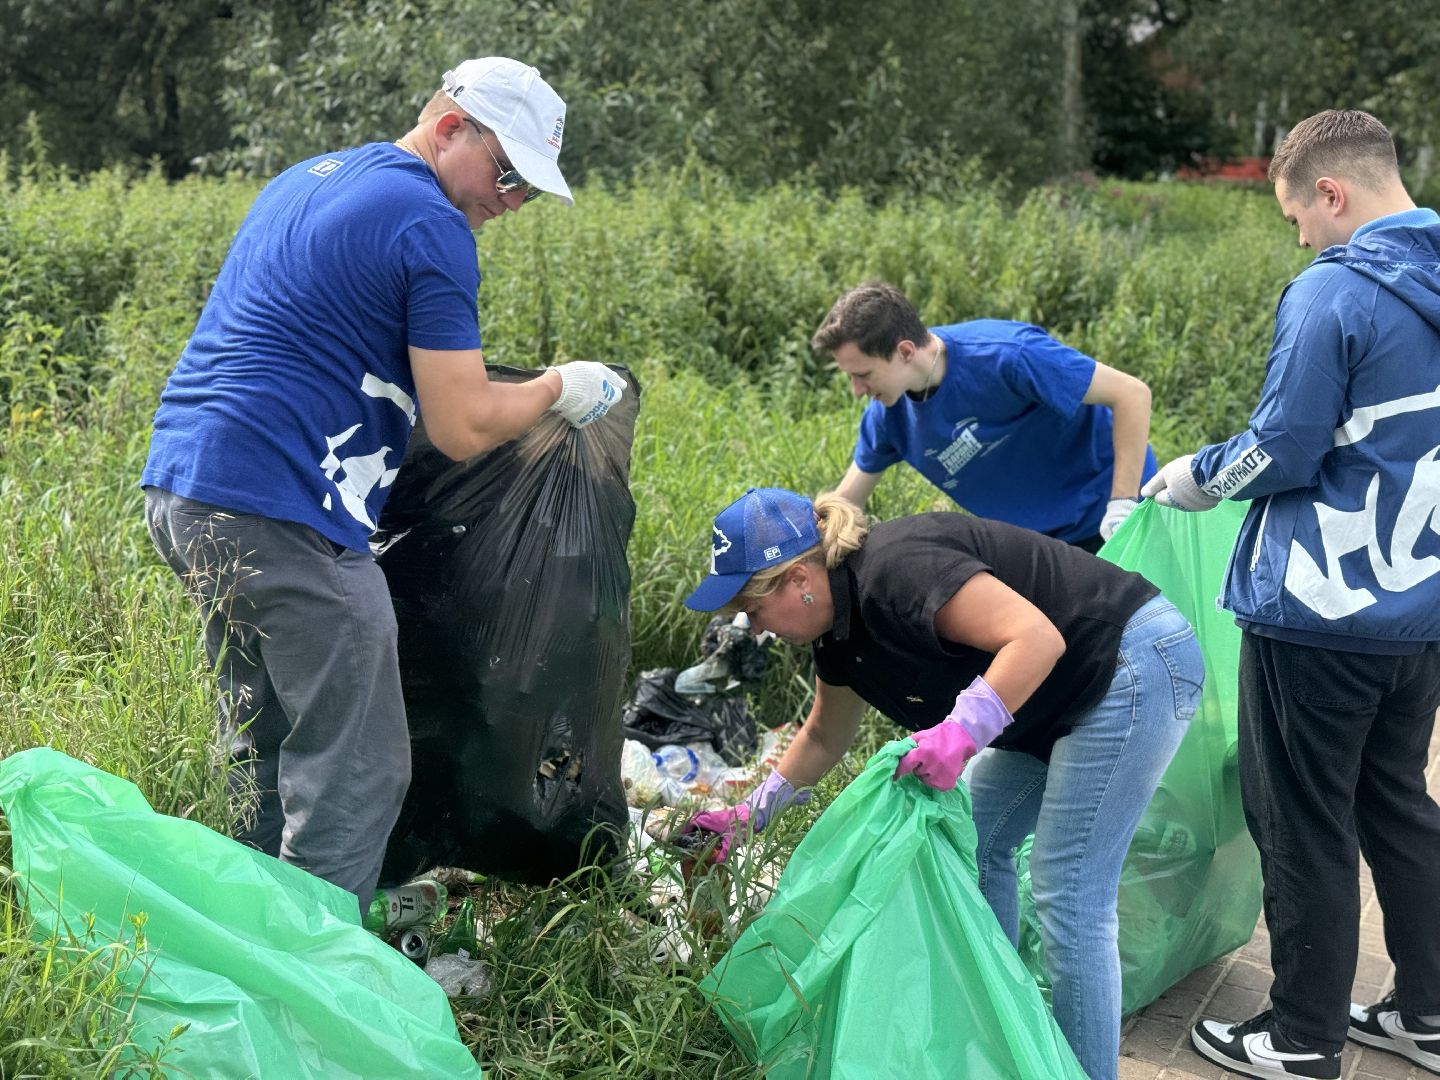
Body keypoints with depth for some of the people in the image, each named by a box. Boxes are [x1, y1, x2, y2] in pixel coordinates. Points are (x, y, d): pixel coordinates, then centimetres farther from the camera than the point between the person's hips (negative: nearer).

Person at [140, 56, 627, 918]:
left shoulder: (307, 177, 21)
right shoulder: (431, 225, -9)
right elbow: (462, 429, -13)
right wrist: (558, 387, 5)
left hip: (180, 490, 10)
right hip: (281, 521, -10)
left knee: (266, 755, 20)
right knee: (356, 775, -1)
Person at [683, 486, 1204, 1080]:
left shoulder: (898, 569, -26)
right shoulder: (839, 621, 5)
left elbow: (1038, 637, -32)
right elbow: (825, 735, 20)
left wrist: (961, 729, -37)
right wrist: (752, 811, 20)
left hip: (1136, 663, -10)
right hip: (1065, 701, 10)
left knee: (1068, 895, -9)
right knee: (976, 840, 14)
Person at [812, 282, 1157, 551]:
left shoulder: (1005, 355, -31)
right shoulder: (888, 415, -10)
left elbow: (1132, 394, -27)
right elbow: (843, 505, 3)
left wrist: (1122, 506, -29)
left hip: (1102, 513, -6)